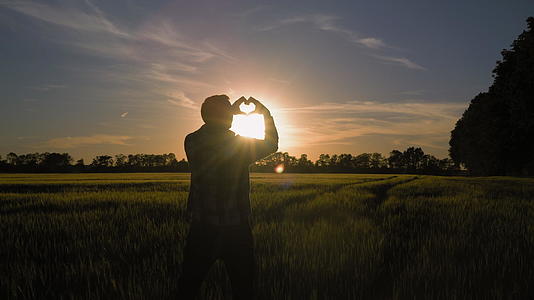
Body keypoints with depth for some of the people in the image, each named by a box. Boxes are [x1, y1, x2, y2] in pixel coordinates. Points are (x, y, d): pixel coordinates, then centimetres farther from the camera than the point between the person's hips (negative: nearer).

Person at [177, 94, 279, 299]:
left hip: (202, 229, 3)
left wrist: (231, 111, 19)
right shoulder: (240, 145, -14)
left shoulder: (192, 142, -6)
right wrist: (266, 113, 15)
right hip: (235, 229, -2)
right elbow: (272, 143, 5)